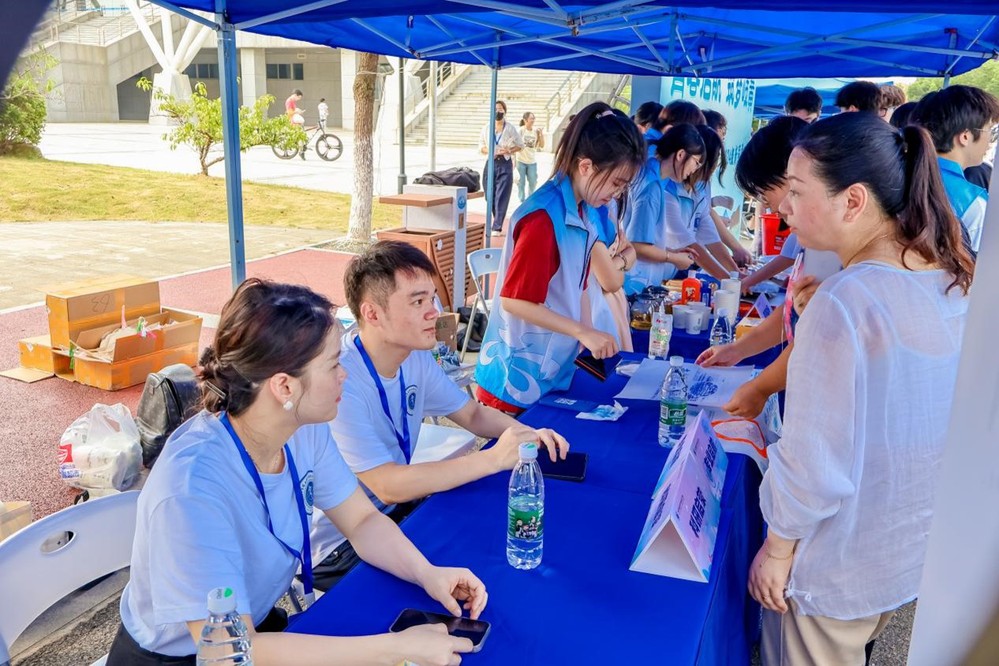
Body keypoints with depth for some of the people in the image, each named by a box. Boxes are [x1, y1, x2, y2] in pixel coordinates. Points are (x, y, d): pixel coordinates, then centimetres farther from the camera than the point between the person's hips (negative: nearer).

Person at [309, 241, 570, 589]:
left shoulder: (415, 357, -4)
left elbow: (474, 414, 8)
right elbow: (387, 487, -31)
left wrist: (528, 434, -13)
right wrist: (495, 458, -32)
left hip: (395, 510, 8)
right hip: (339, 547, -7)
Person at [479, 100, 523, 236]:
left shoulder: (510, 129, -1)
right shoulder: (486, 129, 6)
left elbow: (520, 145, 6)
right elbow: (481, 146, 13)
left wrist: (509, 150, -11)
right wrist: (488, 151, -8)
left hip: (505, 164, -3)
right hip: (490, 164, 3)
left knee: (502, 197, -8)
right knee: (490, 196, 7)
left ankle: (497, 227, -7)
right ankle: (498, 222, 25)